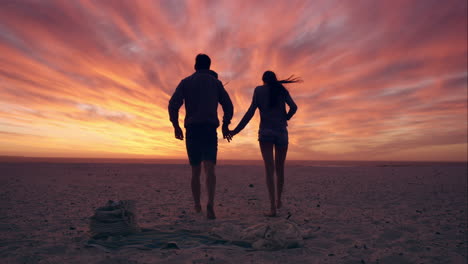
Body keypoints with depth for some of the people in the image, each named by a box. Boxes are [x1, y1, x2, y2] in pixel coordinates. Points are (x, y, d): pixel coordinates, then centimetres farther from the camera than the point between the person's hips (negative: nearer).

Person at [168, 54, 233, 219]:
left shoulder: (186, 82, 11)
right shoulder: (216, 82, 12)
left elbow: (173, 104, -1)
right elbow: (228, 106, 7)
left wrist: (175, 126, 7)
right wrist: (225, 125, 18)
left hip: (192, 129, 1)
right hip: (210, 129, -1)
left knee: (195, 170, 11)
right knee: (209, 168, -10)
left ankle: (197, 208, 15)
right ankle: (210, 203, -30)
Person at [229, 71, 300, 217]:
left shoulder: (259, 90, 7)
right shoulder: (282, 90, 11)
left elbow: (251, 112, -3)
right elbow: (294, 107, -3)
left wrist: (236, 130, -1)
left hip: (265, 132, -2)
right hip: (281, 133, 2)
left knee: (269, 169, -7)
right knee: (280, 168, 16)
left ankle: (273, 207, -16)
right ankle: (278, 200, 30)